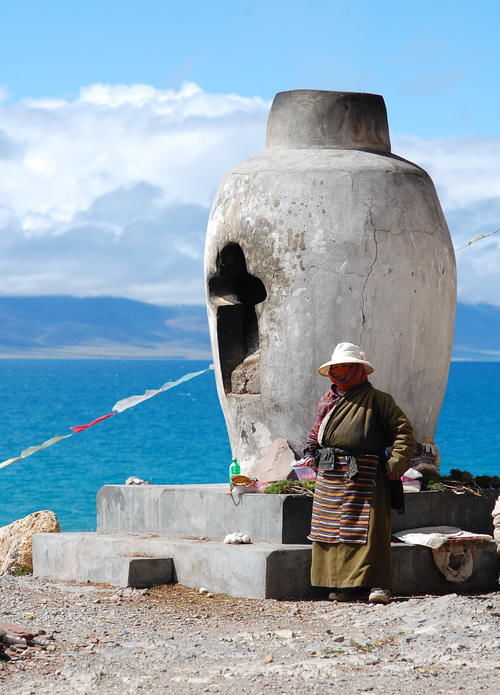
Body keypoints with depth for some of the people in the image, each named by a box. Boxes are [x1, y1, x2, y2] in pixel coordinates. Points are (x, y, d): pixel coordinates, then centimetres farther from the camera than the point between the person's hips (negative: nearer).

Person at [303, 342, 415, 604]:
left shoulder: (375, 399, 0)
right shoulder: (327, 402, 19)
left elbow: (403, 429, -1)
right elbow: (316, 433, 32)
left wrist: (396, 463, -9)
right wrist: (312, 454, 15)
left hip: (363, 474, -6)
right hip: (329, 476, 6)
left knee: (369, 529, -11)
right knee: (331, 529, 6)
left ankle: (377, 584, -10)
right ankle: (342, 584, 13)